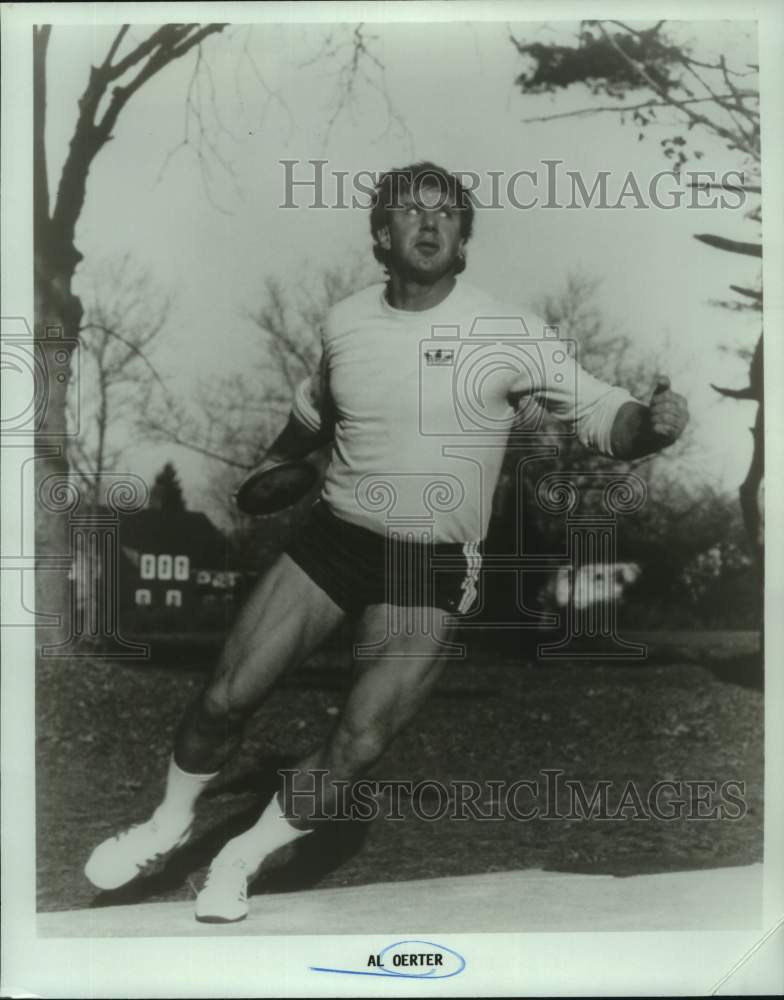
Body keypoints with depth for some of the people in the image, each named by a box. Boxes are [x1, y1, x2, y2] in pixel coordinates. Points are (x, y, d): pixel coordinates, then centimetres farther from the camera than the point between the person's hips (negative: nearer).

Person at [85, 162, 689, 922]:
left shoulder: (506, 336, -10)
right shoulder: (343, 323, 1)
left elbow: (603, 416, -9)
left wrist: (653, 423, -28)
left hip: (435, 571, -2)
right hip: (334, 537, 3)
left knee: (359, 745, -7)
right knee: (227, 695, -2)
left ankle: (241, 860, 21)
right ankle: (168, 825, 30)